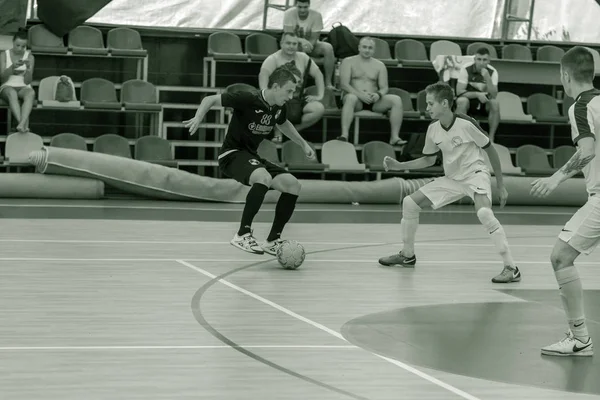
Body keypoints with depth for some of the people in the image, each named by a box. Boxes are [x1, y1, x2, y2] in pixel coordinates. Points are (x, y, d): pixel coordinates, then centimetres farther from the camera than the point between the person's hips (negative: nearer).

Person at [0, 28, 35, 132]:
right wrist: (13, 67, -26)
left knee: (31, 93, -37)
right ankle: (25, 124, -55)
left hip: (23, 88, 1)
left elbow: (27, 81, -5)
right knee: (12, 93, -39)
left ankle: (21, 124, -58)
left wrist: (28, 67, -24)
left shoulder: (30, 57, 2)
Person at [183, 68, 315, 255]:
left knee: (293, 185, -5)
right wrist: (198, 118, -33)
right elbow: (210, 99, -16)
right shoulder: (248, 99, -19)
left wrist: (303, 144, 31)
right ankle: (243, 234, -28)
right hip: (232, 154, -8)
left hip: (251, 156, 8)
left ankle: (273, 240, 5)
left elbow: (283, 124, 29)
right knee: (264, 177, -36)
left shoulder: (279, 108, 4)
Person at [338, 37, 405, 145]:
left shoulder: (379, 65, 17)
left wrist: (378, 94, -17)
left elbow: (384, 87, 9)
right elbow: (344, 84, -5)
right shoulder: (348, 62, 7)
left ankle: (395, 137, -30)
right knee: (351, 97, -40)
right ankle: (344, 135, -50)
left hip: (374, 101, 3)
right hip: (356, 98, -3)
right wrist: (360, 94, -22)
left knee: (397, 99, -22)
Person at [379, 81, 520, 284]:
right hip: (452, 178, 7)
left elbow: (491, 150, -10)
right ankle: (407, 255, 23)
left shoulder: (466, 124, -21)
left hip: (475, 174, -7)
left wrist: (501, 185, -6)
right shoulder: (433, 130, -3)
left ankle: (511, 268, -31)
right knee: (410, 203, 2)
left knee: (484, 212, -35)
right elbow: (428, 159, 14)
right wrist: (399, 166, 2)